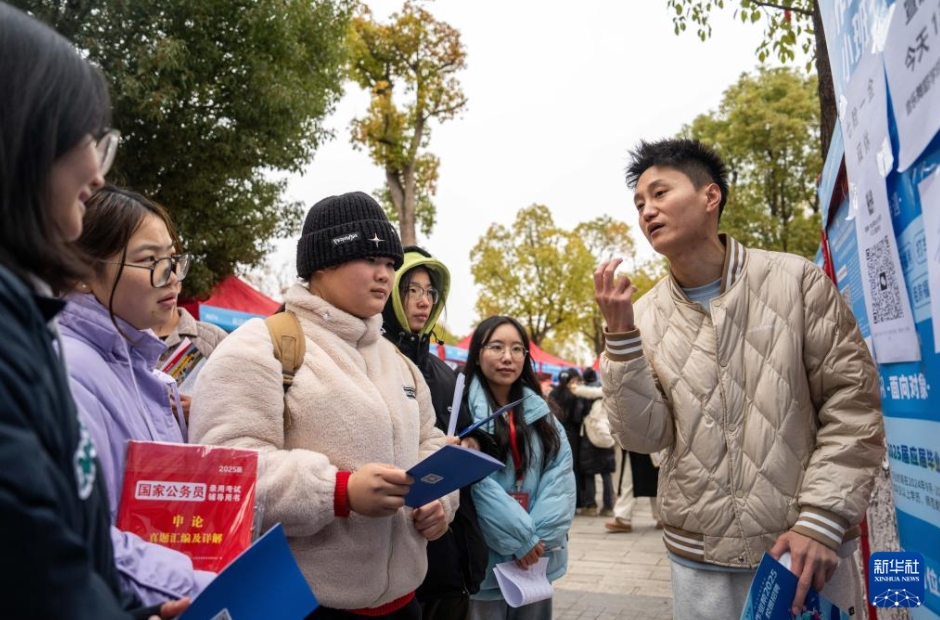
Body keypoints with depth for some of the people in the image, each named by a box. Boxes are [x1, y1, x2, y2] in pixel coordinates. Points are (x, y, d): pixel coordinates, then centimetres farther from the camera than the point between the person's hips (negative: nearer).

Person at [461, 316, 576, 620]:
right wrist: (519, 536, -17)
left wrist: (539, 535, -13)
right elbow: (473, 481, -17)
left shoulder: (540, 412, 8)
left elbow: (560, 475, -1)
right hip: (484, 558, -5)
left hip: (537, 558, 5)